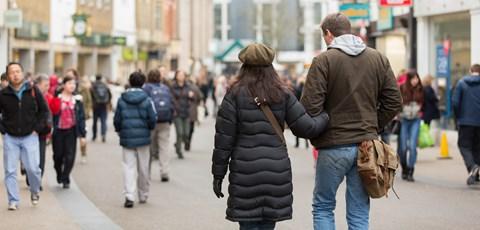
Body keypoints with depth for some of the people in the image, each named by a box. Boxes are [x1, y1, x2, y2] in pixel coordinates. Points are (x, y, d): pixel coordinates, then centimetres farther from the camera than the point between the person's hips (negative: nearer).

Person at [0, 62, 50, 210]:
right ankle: (13, 201, 9)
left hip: (30, 137, -1)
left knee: (33, 168, -6)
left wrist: (37, 128, 0)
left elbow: (44, 110, 7)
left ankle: (35, 192, 22)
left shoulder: (33, 91, -2)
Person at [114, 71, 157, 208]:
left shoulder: (122, 100, -2)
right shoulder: (146, 100, -5)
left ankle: (129, 196, -15)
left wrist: (119, 131, 19)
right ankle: (143, 195, 24)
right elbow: (153, 119, -6)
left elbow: (117, 119, 0)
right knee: (143, 167, 12)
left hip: (127, 138, 0)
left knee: (129, 166, 0)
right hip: (143, 137, 0)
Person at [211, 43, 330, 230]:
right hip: (277, 171, 2)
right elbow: (306, 128, 1)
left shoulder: (235, 94, -2)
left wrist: (218, 174, 2)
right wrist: (326, 117, 19)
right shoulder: (283, 94, 4)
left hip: (245, 172, -2)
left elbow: (224, 138, -3)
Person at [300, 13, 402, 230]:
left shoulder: (323, 61, -8)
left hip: (334, 146, -4)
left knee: (322, 207, 10)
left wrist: (315, 136, 3)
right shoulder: (379, 59, 7)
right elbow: (394, 102, 7)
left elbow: (309, 106, -13)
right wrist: (373, 128, 15)